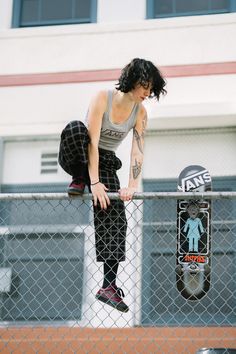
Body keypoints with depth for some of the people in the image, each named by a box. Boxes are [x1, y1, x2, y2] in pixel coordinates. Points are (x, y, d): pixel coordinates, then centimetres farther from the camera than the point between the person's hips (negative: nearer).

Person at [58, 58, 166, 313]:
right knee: (75, 128, -38)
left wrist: (132, 186, -23)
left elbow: (137, 151, -9)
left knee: (114, 217, -15)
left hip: (105, 162, 4)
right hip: (78, 157, -4)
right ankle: (79, 180, -15)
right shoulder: (102, 98, -19)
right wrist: (94, 182, -32)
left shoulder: (141, 112, -3)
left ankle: (109, 286, -13)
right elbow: (92, 142, -25)